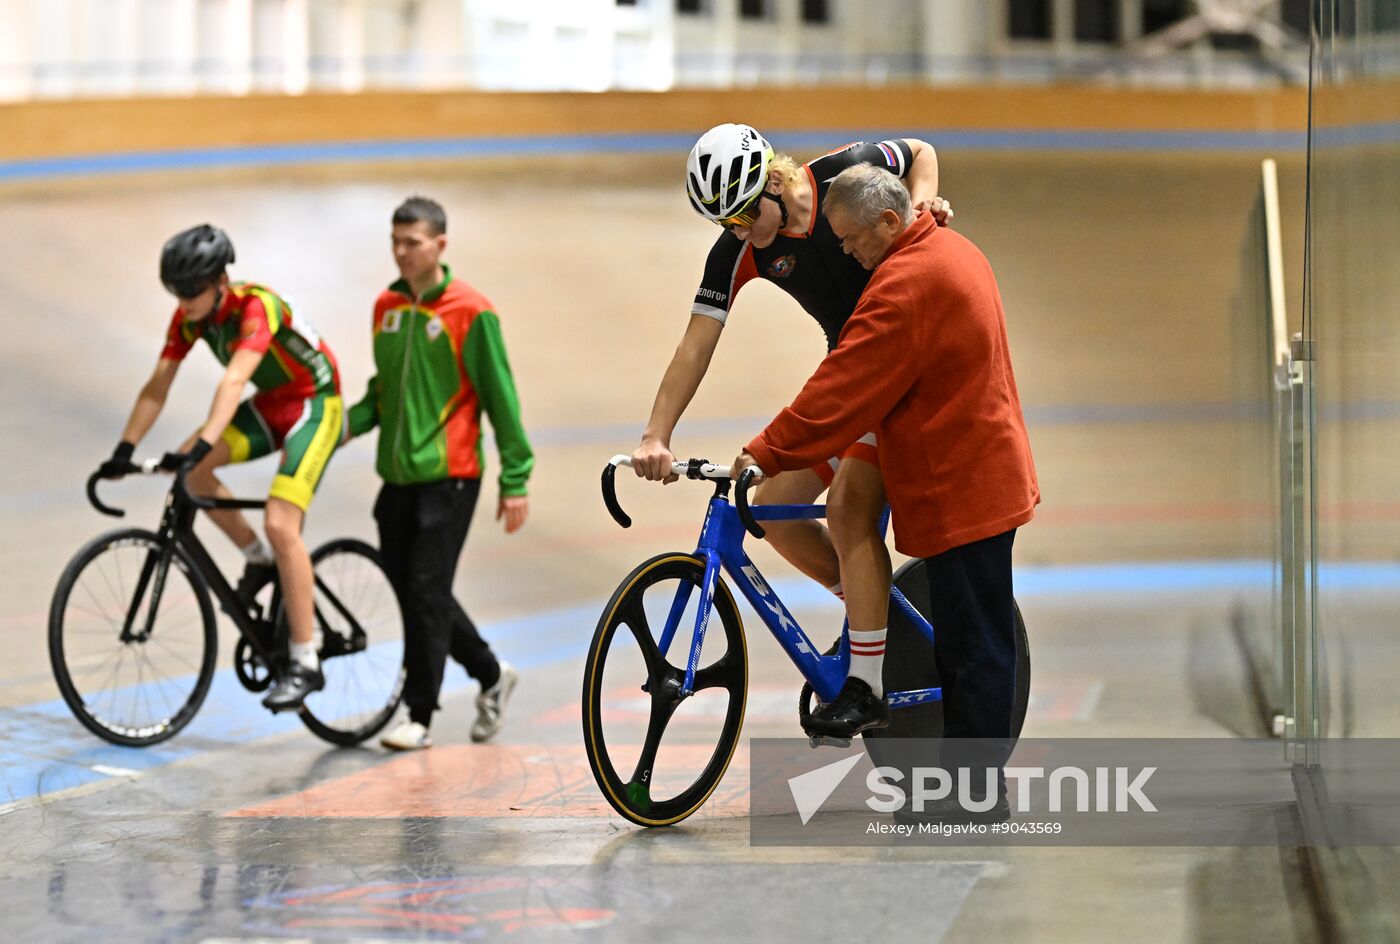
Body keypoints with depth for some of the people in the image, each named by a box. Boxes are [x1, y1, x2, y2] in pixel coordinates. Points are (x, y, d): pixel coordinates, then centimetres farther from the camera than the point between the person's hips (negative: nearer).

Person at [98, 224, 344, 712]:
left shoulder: (256, 307, -30)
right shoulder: (188, 317, -9)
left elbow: (233, 383, -43)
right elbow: (157, 388, -9)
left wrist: (202, 445, -53)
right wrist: (125, 449, -19)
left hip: (314, 405, -7)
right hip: (269, 405, 7)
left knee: (280, 524, -21)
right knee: (191, 471, -14)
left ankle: (304, 664, -15)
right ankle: (260, 560, 8)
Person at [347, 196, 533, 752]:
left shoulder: (469, 312, -9)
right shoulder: (386, 308, 9)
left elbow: (500, 398, -7)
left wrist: (515, 481, -8)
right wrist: (343, 424, 2)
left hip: (448, 477, -7)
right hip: (397, 476, 7)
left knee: (427, 592, -9)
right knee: (411, 592, 10)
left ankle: (420, 717, -1)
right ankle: (491, 675, 30)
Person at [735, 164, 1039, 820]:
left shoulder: (904, 285, -21)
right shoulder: (952, 251, 11)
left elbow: (841, 391, -23)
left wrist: (764, 454, -17)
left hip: (959, 489, -10)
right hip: (987, 474, 10)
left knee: (973, 647, -5)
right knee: (972, 641, 14)